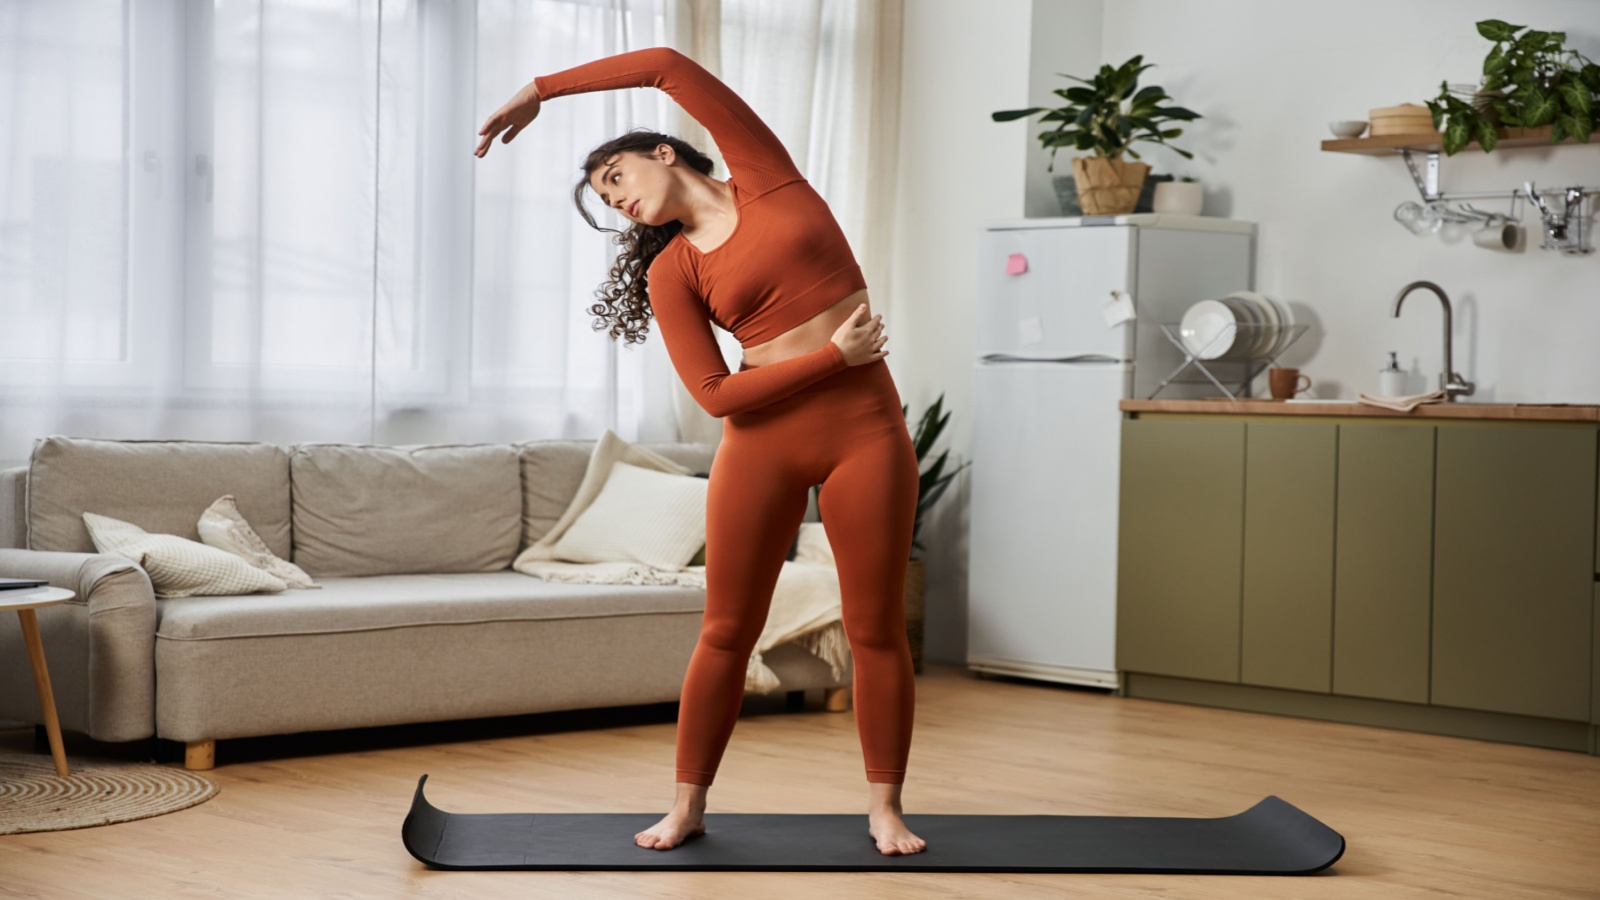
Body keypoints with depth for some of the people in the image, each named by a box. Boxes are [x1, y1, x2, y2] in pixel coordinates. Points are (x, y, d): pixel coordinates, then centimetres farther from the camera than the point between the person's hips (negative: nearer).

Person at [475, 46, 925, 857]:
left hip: (864, 431, -1)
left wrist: (542, 88, 2)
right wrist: (834, 354, -13)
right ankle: (688, 805, 15)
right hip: (763, 440, 1)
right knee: (727, 629, 4)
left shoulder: (765, 176, 3)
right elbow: (716, 394, -8)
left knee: (876, 628, 1)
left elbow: (670, 65, -2)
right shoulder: (670, 272, 3)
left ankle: (885, 810, 11)